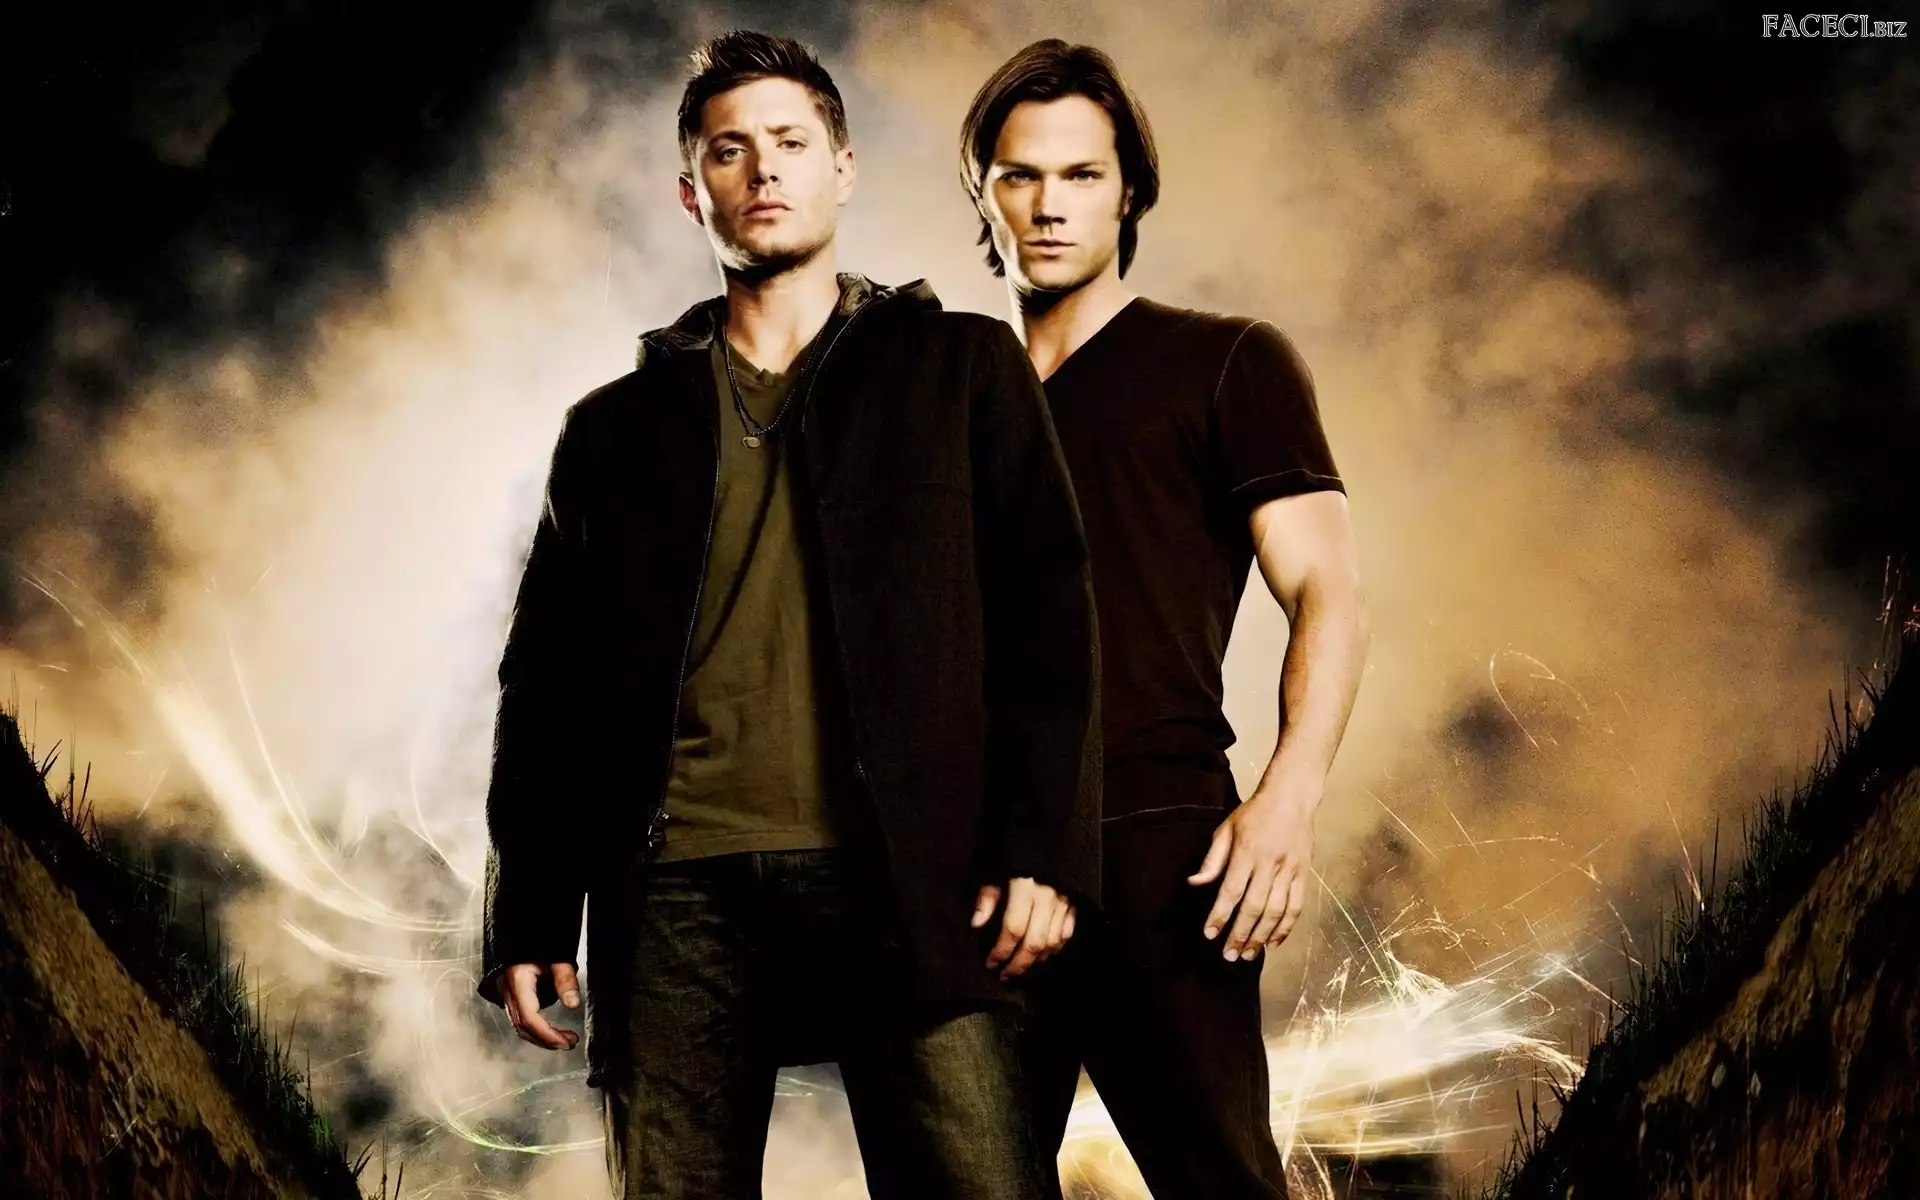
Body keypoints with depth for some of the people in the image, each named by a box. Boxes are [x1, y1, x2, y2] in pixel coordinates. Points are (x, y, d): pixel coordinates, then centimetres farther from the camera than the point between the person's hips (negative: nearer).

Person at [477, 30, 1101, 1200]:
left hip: (907, 883, -2)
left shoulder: (960, 369, 14)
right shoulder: (619, 426, 19)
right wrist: (531, 916, 5)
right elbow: (549, 690, 15)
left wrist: (1041, 848, -8)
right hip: (681, 896, 2)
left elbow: (1046, 617, 5)